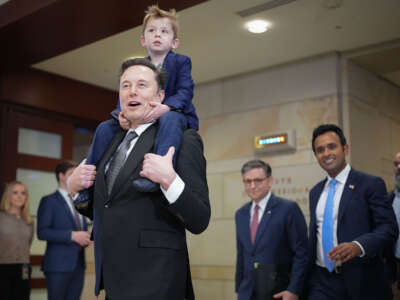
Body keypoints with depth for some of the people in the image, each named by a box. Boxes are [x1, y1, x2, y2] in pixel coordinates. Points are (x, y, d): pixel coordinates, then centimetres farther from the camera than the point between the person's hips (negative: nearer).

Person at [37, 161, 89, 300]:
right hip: (59, 265, -6)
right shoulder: (49, 201, -2)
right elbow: (42, 232, -13)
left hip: (78, 264, 6)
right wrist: (72, 235, -19)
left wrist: (85, 238, 3)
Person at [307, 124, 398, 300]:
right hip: (321, 281, 4)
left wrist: (358, 246, -29)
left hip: (360, 282, -4)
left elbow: (388, 228, -12)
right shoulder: (315, 192, 14)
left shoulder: (371, 184, -5)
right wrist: (306, 277, 13)